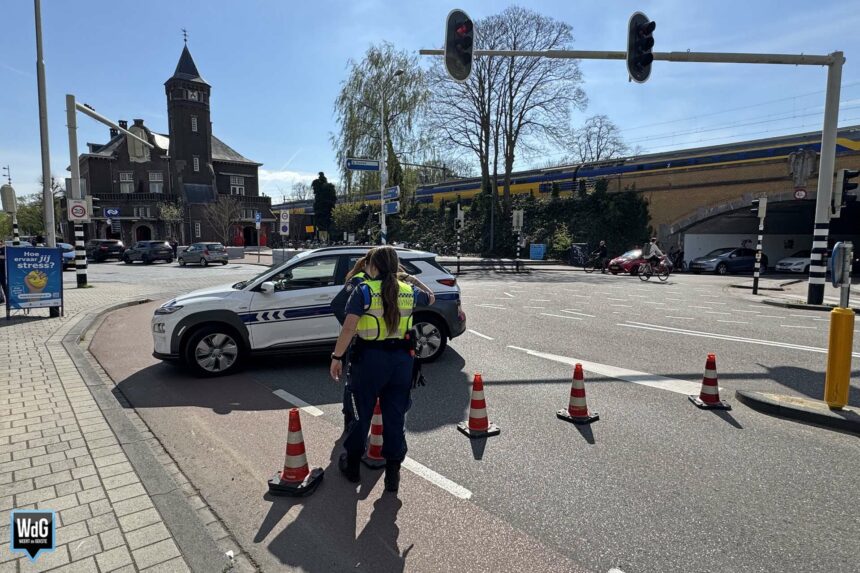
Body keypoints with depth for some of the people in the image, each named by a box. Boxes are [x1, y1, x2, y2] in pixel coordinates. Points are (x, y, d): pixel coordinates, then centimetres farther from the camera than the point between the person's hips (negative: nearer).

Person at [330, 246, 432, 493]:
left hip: (370, 359, -3)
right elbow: (429, 298, 25)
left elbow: (348, 328, -16)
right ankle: (393, 473, 20)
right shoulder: (408, 291, 3)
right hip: (402, 360, 3)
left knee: (361, 413, 15)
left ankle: (352, 466, 33)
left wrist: (336, 357, -10)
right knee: (395, 417, 12)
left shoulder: (364, 291, -9)